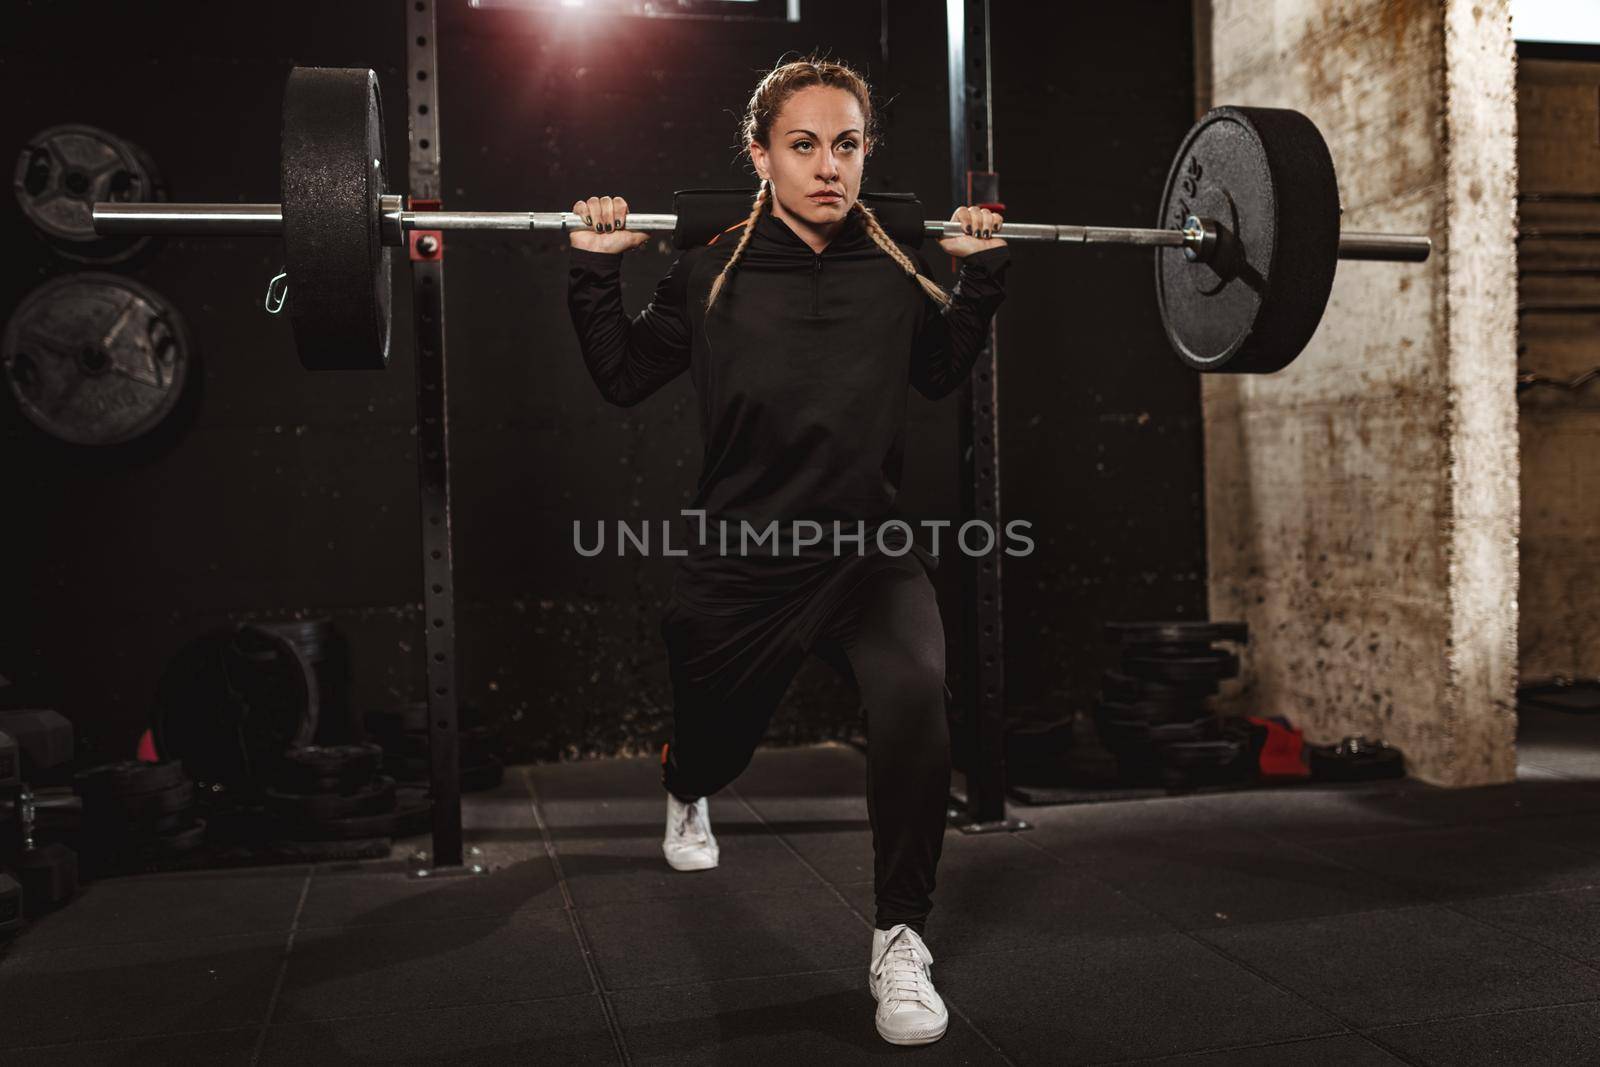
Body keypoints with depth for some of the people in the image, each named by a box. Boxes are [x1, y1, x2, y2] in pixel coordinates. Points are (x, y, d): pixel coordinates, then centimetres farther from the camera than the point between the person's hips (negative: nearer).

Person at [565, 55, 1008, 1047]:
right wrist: (595, 271, -5)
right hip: (742, 563, 0)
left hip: (872, 552, 1)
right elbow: (624, 377, 5)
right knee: (713, 737, 21)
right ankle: (686, 796, 64)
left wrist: (981, 275, 9)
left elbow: (940, 372, 19)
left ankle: (901, 938, -12)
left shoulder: (896, 270, 1)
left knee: (915, 698, -31)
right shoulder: (713, 274, -6)